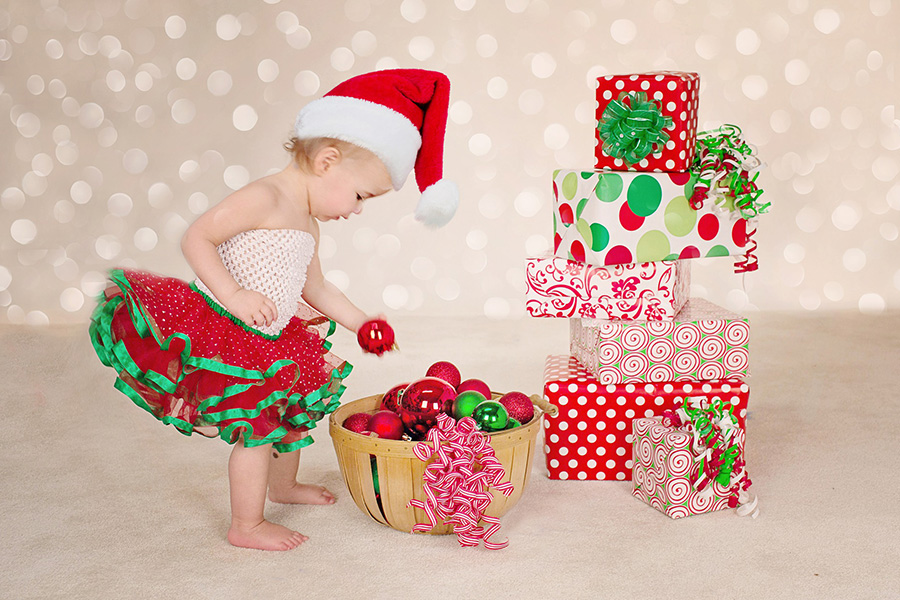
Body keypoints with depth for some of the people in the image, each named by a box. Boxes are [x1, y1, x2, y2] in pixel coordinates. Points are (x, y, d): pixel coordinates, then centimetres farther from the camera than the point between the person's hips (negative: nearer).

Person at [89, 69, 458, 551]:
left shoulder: (307, 223, 10)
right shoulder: (265, 198, -19)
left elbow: (315, 288, 22)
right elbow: (196, 239, -23)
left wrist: (362, 323, 22)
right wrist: (234, 296, -30)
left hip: (269, 342, 10)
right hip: (224, 337, -10)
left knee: (292, 409, 23)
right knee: (255, 427, -3)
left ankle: (283, 484, 49)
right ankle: (246, 526, 13)